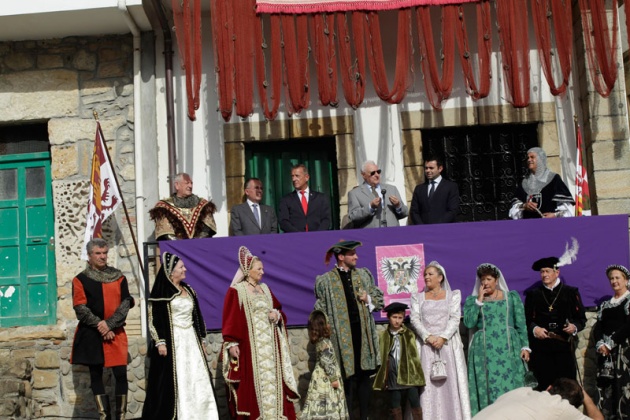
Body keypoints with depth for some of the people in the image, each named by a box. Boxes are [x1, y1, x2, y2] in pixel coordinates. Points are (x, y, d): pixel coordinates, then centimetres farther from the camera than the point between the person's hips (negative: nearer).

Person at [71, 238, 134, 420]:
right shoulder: (81, 280, 3)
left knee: (121, 374, -5)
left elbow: (126, 302, 0)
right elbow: (81, 309, -4)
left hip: (115, 333, 1)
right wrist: (100, 327, -13)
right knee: (96, 375, 2)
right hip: (91, 334, -1)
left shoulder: (118, 277, 9)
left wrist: (109, 324, -12)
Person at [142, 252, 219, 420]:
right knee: (174, 382, -5)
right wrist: (160, 342, -16)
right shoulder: (161, 292, -6)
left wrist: (201, 339, 14)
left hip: (191, 340, 7)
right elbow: (154, 319, -10)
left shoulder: (188, 290, 14)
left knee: (196, 379, 4)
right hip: (172, 341, -6)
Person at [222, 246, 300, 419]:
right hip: (249, 345, -6)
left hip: (270, 345, 6)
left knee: (272, 378, 4)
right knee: (252, 383, -7)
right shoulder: (236, 291, -3)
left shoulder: (265, 289, 15)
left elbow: (279, 310, 22)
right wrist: (231, 343, -16)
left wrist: (277, 316, -1)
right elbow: (230, 319, -8)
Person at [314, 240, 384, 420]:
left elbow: (380, 299, 17)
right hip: (342, 335, -4)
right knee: (347, 376, -3)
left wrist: (369, 299, -3)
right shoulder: (325, 281, -2)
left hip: (363, 333, 4)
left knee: (365, 376, 8)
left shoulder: (364, 275, 12)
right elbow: (321, 312, -2)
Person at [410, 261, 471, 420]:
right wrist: (428, 337, -12)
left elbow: (455, 319, 1)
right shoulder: (418, 297, 14)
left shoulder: (453, 295, 11)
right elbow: (415, 319, 3)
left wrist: (443, 337, -13)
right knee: (428, 383, -5)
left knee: (451, 381, -4)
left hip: (448, 344, -1)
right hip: (426, 345, 1)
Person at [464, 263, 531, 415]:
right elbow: (468, 323, -5)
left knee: (511, 387, -3)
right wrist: (479, 300, -5)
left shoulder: (512, 296, 10)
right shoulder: (472, 300, 10)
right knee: (488, 388, -3)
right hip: (484, 351, 0)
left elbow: (521, 324, 7)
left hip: (509, 350, 0)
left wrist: (525, 346, -2)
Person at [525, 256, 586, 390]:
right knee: (545, 387, -1)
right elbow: (527, 320, 10)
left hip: (564, 346, -1)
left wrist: (574, 327, -12)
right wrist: (534, 329, -10)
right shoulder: (532, 294, 15)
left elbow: (581, 318, 9)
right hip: (541, 348, 1)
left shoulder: (571, 292, 12)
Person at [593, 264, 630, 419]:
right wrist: (600, 344, -8)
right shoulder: (605, 305, 19)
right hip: (606, 352, 5)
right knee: (605, 388, 0)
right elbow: (598, 327, 11)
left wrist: (611, 344, -12)